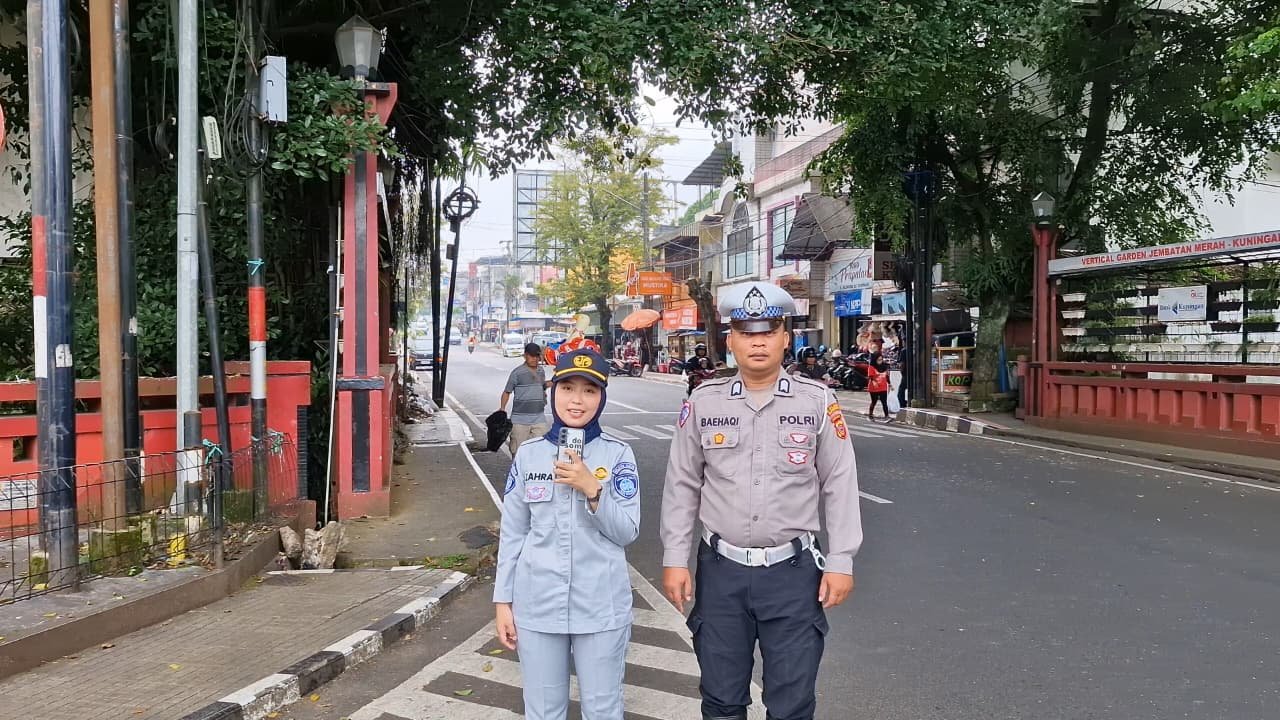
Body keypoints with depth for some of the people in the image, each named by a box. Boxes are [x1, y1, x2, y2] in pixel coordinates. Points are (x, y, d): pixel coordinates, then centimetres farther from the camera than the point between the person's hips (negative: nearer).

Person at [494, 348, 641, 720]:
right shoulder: (528, 454, 2)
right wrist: (503, 602, 5)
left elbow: (627, 532, -6)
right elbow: (512, 534, 6)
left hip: (601, 605, -1)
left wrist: (591, 488, -20)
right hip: (537, 604, 2)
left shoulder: (617, 454, -3)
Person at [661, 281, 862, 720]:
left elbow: (839, 486, 0)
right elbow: (682, 486, 5)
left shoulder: (818, 401, -2)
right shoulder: (703, 403, 1)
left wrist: (841, 562, -2)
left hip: (793, 570, -1)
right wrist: (674, 560, 2)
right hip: (721, 569, 1)